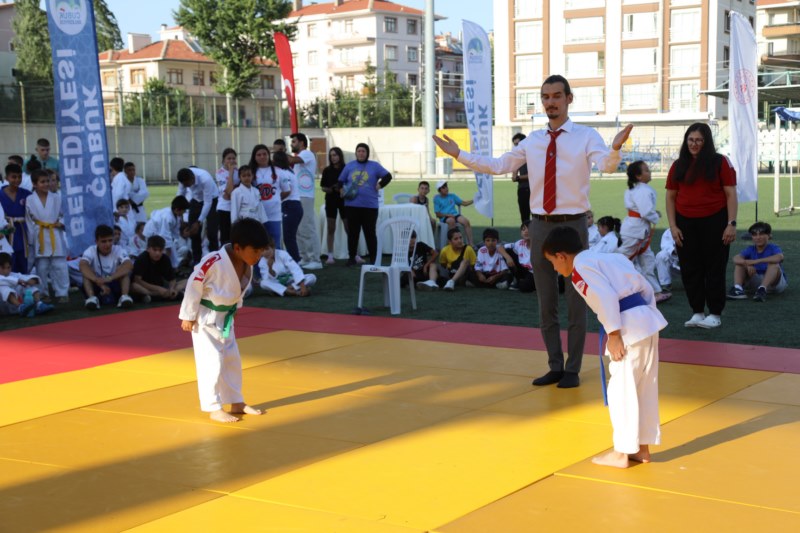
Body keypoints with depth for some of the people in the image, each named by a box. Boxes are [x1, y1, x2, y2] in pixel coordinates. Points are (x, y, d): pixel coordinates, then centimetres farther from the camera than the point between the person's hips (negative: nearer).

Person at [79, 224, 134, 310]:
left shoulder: (118, 250, -10)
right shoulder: (91, 251, -11)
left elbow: (129, 265, -31)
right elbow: (83, 266, -31)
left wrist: (110, 278, -45)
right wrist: (98, 281, -46)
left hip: (115, 287, 0)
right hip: (97, 287, 0)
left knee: (125, 271, -23)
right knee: (87, 273, -24)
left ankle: (124, 296, -37)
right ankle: (92, 297, -40)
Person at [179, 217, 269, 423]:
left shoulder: (247, 264, -9)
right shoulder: (214, 262, -33)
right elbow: (194, 286, -23)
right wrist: (188, 316, -16)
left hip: (224, 316, 8)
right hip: (205, 317, -8)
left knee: (232, 359, 16)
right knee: (211, 361, -6)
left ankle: (237, 403, 28)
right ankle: (214, 409, 5)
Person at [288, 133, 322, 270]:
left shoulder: (307, 154, -9)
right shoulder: (300, 157, 23)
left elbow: (292, 160, -27)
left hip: (305, 198, -10)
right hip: (297, 197, 10)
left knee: (308, 229, -10)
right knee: (299, 230, 11)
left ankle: (315, 260, -8)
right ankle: (305, 258, 17)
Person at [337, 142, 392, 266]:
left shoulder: (374, 166, 6)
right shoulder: (349, 166, 12)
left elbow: (388, 176, 6)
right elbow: (341, 181, 17)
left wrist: (380, 185, -5)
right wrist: (341, 190, -1)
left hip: (370, 205, -2)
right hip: (351, 205, 2)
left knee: (370, 233, 0)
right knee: (353, 232, 5)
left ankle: (373, 259, 5)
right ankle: (352, 258, 13)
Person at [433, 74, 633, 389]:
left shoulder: (586, 137, -5)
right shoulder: (532, 141, 8)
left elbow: (607, 166, -22)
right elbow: (498, 166, 8)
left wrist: (615, 148, -44)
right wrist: (458, 154, 2)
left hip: (573, 224, -4)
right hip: (541, 225, 4)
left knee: (575, 301, 5)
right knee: (546, 302, 12)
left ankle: (572, 370, 16)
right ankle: (555, 366, 24)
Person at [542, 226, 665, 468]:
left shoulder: (580, 268, -5)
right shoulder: (611, 257, 21)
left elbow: (606, 298, -18)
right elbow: (646, 287, 20)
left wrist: (614, 335, -16)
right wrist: (646, 317, 20)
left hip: (630, 329, -9)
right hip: (647, 321, 9)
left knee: (621, 390, 0)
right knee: (645, 389, 16)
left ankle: (621, 453, 8)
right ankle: (642, 447, 26)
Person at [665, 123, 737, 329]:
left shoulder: (720, 162, -2)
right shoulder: (679, 165, 8)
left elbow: (731, 194, -4)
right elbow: (670, 197, 9)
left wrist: (731, 223, -11)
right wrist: (673, 226, 1)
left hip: (714, 221, -3)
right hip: (686, 223, 3)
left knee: (715, 269, 3)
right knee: (690, 269, 6)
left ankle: (715, 314, 12)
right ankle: (697, 313, 18)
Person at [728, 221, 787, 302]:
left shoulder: (773, 248, -12)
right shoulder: (751, 249, 0)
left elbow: (779, 257, -37)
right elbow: (736, 258, -18)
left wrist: (756, 261, -43)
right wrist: (748, 264, -39)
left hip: (775, 283, -4)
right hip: (756, 282, 4)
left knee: (774, 264, -31)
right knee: (739, 263, -9)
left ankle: (762, 290, -48)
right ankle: (737, 289, -32)